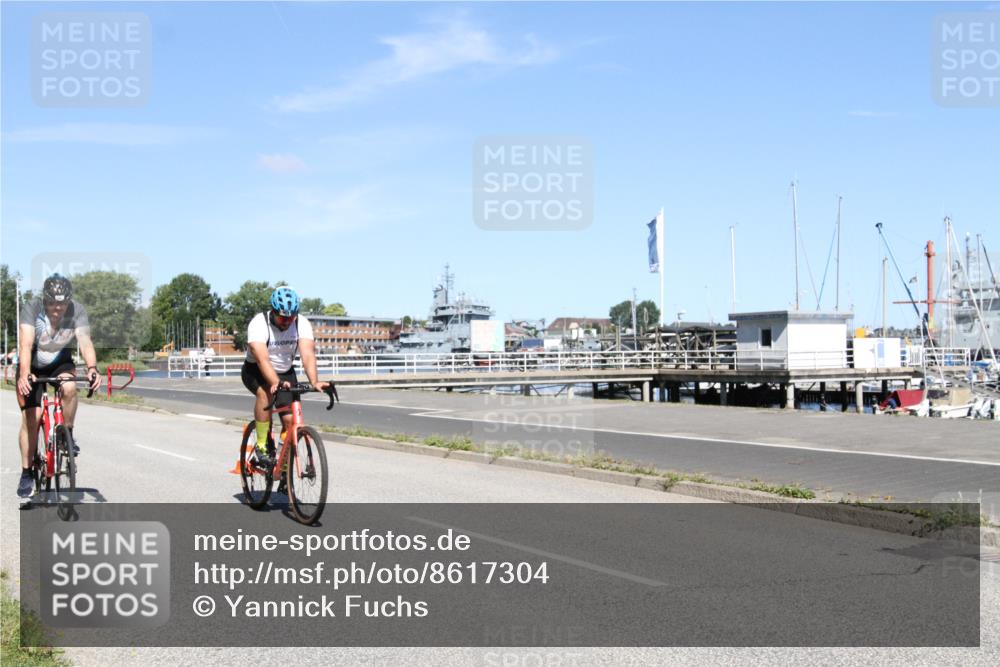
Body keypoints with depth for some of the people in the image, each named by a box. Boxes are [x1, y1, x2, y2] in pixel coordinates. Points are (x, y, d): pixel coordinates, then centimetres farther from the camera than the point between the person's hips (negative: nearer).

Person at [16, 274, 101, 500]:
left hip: (60, 362, 1)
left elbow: (85, 341, -34)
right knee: (31, 417, -10)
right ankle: (26, 473, 5)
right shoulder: (32, 307, -27)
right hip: (32, 365, -1)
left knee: (69, 388, -32)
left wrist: (92, 368, -52)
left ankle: (68, 435, -8)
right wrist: (25, 374, -53)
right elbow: (26, 344, -37)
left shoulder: (77, 310, -23)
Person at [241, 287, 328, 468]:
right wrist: (276, 383, -57)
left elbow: (308, 354, -31)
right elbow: (262, 359, -40)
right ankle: (262, 446, -22)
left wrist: (314, 381, -48)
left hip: (285, 373, 3)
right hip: (255, 372, -3)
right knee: (265, 391, -36)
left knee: (290, 419, -12)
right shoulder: (258, 324, -27)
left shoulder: (302, 324, -18)